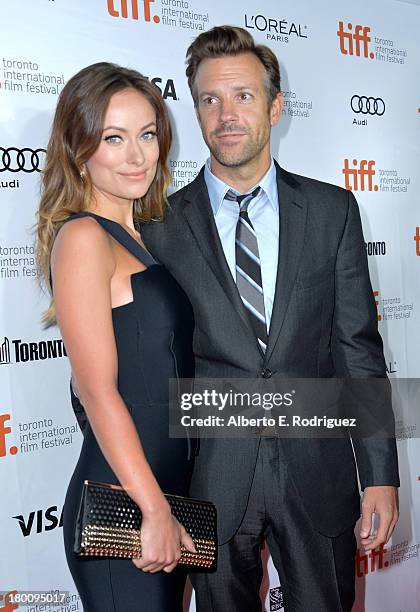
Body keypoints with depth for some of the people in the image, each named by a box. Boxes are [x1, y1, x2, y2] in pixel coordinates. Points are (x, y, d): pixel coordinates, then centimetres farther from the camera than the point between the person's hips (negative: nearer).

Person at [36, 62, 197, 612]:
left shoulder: (140, 236, 10)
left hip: (170, 488, 8)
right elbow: (98, 392, -19)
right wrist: (155, 511, -15)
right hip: (122, 507, -8)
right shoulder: (83, 238, -14)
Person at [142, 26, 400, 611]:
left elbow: (357, 345, 0)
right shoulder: (161, 225, -3)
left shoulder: (333, 210, 0)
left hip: (317, 474, 1)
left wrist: (381, 474, -2)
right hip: (210, 477, 0)